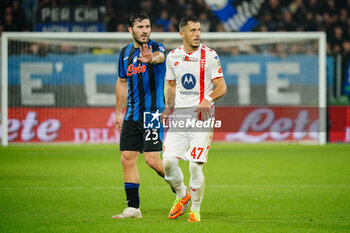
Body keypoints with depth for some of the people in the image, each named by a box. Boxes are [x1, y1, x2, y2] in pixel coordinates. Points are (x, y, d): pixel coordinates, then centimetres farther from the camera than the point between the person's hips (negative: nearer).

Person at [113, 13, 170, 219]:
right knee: (127, 159, 2)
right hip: (132, 115, 6)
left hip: (153, 113, -6)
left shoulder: (156, 48, -8)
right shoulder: (125, 53, 11)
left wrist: (151, 59, -58)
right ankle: (133, 207, 9)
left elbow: (159, 56, -34)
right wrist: (118, 113, 22)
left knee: (152, 159, -12)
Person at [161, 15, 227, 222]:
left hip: (202, 117, -3)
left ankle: (195, 209, 7)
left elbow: (222, 87, -3)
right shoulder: (172, 57, 10)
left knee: (196, 165, -10)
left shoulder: (210, 56, -2)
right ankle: (182, 195, 20)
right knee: (168, 161, -7)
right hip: (179, 116, 3)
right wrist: (167, 110, 14)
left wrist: (208, 99, -22)